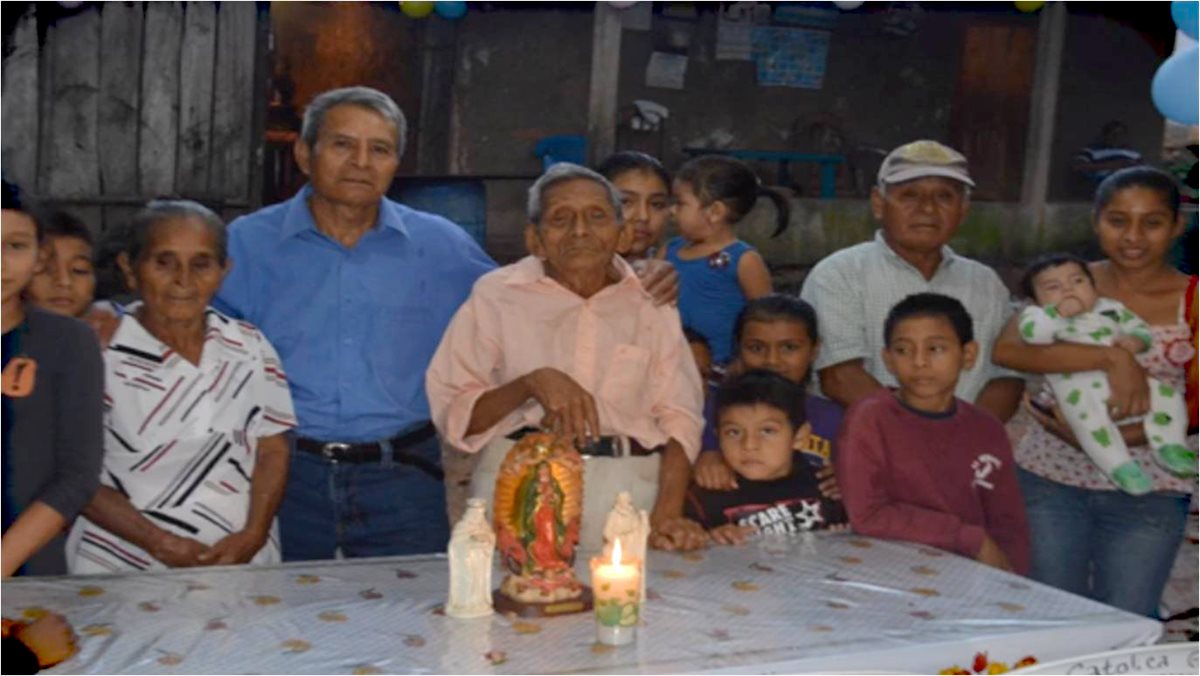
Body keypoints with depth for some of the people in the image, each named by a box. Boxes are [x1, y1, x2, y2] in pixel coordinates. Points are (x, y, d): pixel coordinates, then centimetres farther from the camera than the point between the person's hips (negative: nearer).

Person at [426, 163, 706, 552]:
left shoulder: (651, 301, 9)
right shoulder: (496, 296, 4)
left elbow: (678, 417, 4)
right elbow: (453, 413, -1)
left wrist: (667, 516, -9)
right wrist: (530, 384, -16)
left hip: (627, 489, 1)